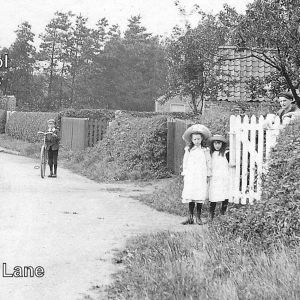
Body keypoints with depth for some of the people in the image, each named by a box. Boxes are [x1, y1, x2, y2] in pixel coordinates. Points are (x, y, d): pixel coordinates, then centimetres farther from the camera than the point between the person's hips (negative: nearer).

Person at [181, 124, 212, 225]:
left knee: (200, 197, -3)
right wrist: (184, 175, 7)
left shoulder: (205, 151, 6)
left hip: (201, 176, 0)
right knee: (190, 197, -3)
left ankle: (198, 217, 6)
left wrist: (208, 175, 5)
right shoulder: (188, 150, 8)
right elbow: (185, 163, 11)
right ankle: (190, 217, 2)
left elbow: (208, 164, 8)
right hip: (190, 176, 1)